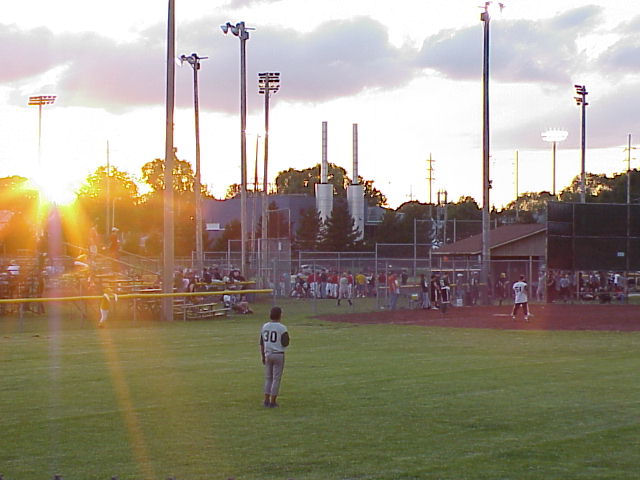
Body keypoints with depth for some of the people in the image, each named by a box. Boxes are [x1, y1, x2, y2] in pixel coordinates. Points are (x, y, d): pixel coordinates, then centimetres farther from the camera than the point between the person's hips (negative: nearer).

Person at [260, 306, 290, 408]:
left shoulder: (264, 326, 4)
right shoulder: (282, 328, -11)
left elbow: (261, 344, 9)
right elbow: (285, 343, -13)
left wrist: (263, 356, 17)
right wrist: (288, 339, 8)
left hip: (268, 354, 5)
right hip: (278, 355, -5)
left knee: (268, 378, 15)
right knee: (276, 378, 2)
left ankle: (266, 400, 10)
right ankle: (273, 402, 2)